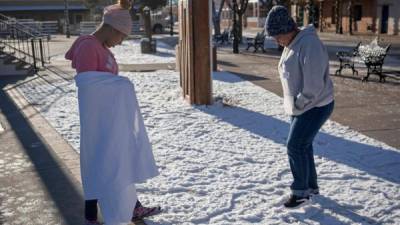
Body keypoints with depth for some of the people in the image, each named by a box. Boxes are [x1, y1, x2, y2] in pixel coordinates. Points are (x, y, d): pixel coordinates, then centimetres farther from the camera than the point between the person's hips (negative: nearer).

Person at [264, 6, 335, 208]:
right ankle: (311, 186, 31)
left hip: (315, 107, -9)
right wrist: (292, 104, 9)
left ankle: (301, 192, 10)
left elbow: (314, 86, -26)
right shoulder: (291, 45, 7)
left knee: (295, 146, -6)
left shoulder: (309, 44, -23)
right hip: (300, 107, 9)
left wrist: (298, 104, -15)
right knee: (302, 146, 15)